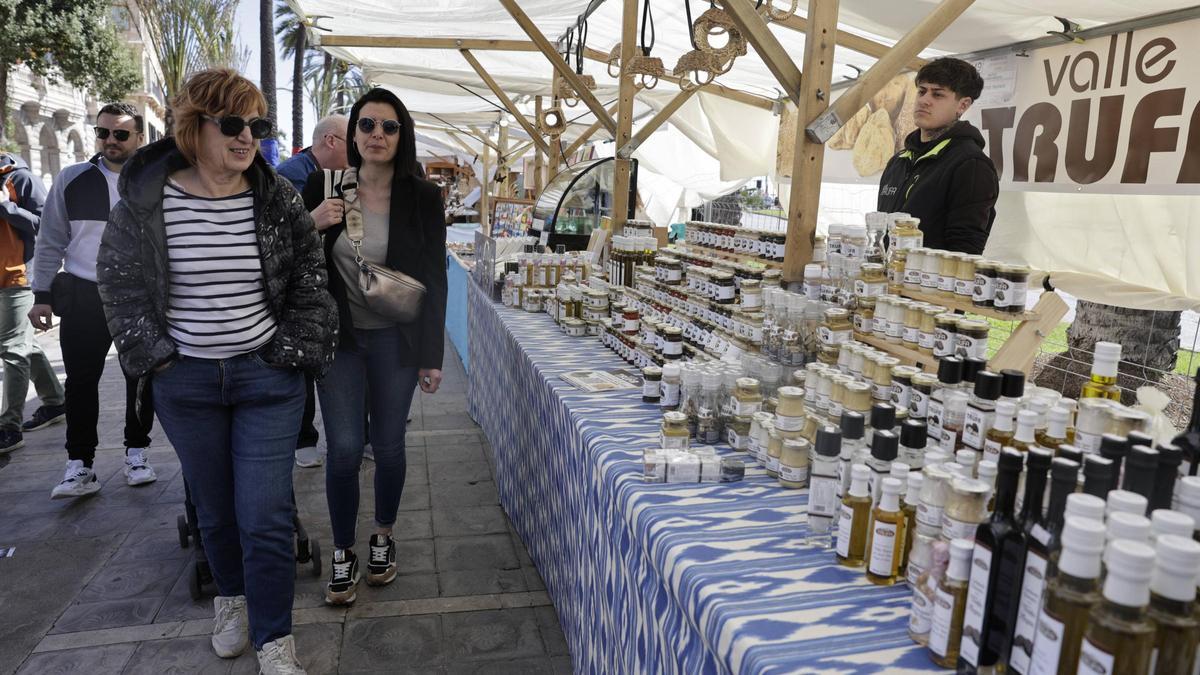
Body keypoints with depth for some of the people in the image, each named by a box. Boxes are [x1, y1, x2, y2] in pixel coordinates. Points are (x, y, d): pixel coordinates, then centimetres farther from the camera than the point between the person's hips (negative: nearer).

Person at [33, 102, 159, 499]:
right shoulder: (72, 180, 2)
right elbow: (51, 241, 6)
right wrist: (42, 295, 2)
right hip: (83, 297, 1)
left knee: (141, 379, 9)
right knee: (80, 382, 4)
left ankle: (137, 452, 26)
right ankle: (80, 466, 13)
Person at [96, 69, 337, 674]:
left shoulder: (278, 199, -4)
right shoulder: (145, 199, -5)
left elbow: (309, 280, 3)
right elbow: (119, 283, 5)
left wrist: (296, 350, -3)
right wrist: (153, 352, -1)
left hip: (267, 377, -1)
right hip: (185, 381, 1)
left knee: (265, 516, -3)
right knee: (214, 507, 16)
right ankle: (231, 597, 43)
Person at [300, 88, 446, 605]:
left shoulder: (422, 197, -6)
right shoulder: (324, 187, -3)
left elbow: (434, 278, -3)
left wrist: (432, 355, -3)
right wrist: (315, 225, -16)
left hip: (395, 338, 0)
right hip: (338, 335, 1)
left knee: (388, 446, 9)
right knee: (344, 448, -1)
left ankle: (383, 538, 34)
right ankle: (343, 552, 21)